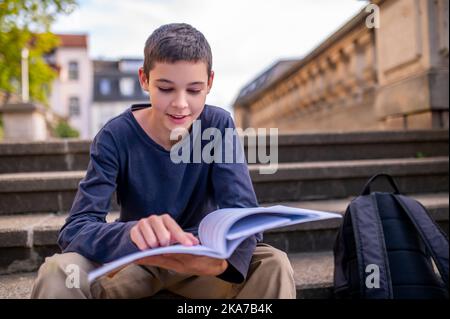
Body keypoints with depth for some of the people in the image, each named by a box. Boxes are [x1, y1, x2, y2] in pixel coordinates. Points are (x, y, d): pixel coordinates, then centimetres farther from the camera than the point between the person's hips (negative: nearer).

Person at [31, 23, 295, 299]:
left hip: (201, 256, 1)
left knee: (274, 265, -26)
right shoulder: (116, 137, -17)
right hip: (136, 260, 0)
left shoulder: (219, 126, -14)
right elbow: (76, 228, -26)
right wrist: (133, 234, -50)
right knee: (56, 272, -28)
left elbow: (245, 212, -23)